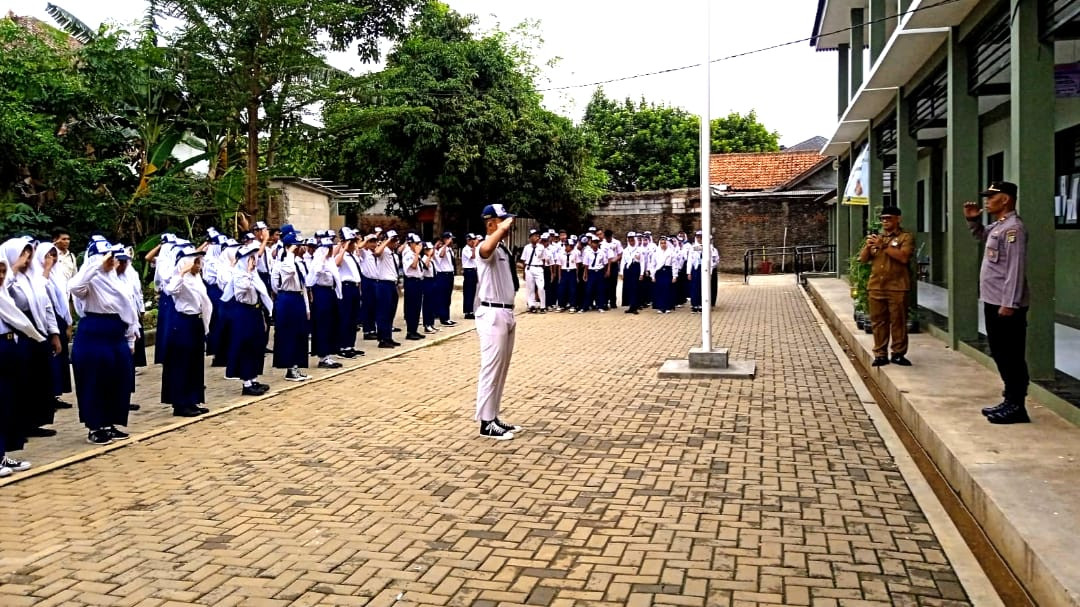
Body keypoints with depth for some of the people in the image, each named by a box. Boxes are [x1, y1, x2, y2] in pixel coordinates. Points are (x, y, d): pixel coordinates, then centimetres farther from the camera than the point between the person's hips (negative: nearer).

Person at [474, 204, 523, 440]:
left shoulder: (504, 250, 16)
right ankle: (486, 423, 2)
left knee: (502, 370, 14)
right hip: (492, 315, -10)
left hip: (506, 313, 10)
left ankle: (494, 417, 23)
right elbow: (486, 248, -43)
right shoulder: (488, 250, -14)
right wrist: (502, 229, -33)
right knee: (491, 369, -5)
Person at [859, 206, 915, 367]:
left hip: (897, 287, -5)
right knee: (878, 321, 4)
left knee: (898, 321, -2)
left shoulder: (906, 237, 1)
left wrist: (883, 245, -15)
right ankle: (880, 354, 9)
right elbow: (863, 259, 14)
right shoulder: (876, 237, 19)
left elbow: (904, 257, -15)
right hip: (876, 287, 5)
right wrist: (868, 246, -5)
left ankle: (898, 354, 5)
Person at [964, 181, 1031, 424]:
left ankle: (1016, 407, 3)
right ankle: (1010, 401, 24)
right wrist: (973, 220, 17)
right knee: (1000, 355, 15)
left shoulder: (1013, 228, -16)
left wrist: (1009, 304, -24)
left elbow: (1015, 269, -21)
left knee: (1011, 357, -4)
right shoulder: (997, 227, 14)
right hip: (993, 302, 10)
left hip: (1006, 305, -10)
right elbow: (981, 235, 38)